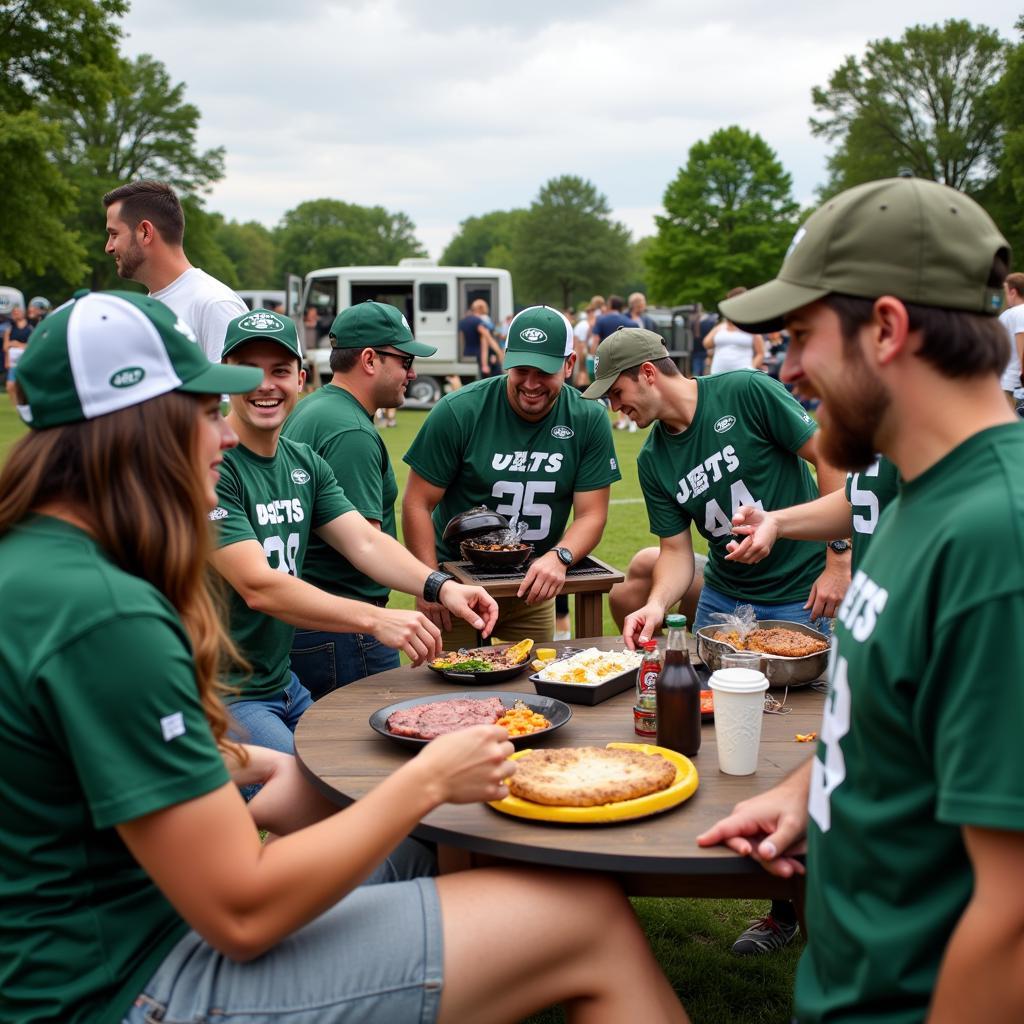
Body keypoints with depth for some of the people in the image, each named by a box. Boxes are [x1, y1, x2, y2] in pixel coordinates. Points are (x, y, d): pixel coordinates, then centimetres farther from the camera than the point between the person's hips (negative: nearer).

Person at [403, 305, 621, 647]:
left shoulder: (589, 421, -9)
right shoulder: (458, 411, -16)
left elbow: (591, 513, -8)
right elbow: (418, 504, -12)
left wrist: (560, 556, -28)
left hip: (532, 584, 3)